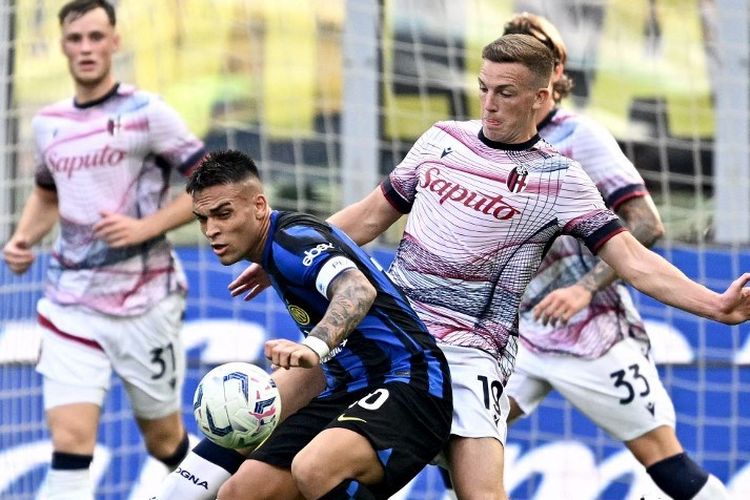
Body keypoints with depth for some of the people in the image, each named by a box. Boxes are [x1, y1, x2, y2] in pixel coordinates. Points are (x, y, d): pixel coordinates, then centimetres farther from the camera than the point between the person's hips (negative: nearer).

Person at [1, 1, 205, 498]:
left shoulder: (145, 113, -8)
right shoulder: (48, 123, 8)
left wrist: (144, 227, -19)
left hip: (144, 301, -3)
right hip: (71, 304, 3)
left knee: (164, 441, 11)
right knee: (69, 441, -13)